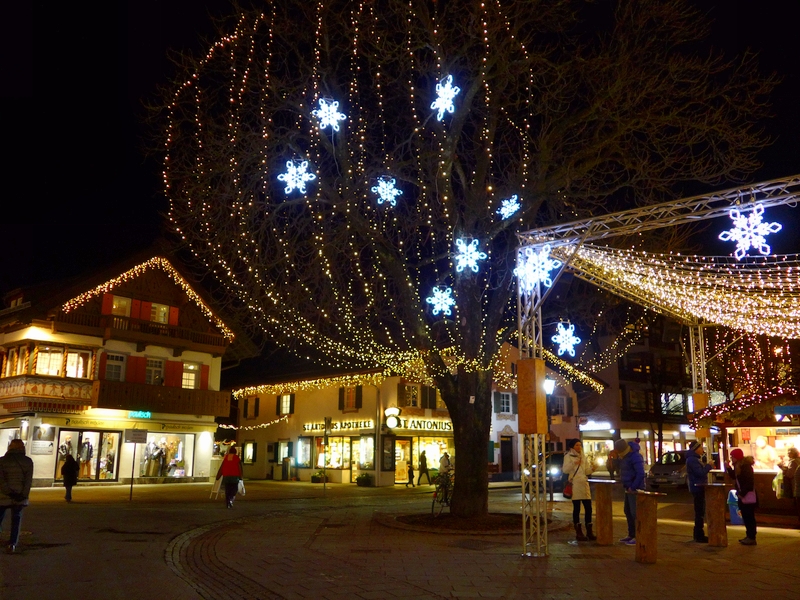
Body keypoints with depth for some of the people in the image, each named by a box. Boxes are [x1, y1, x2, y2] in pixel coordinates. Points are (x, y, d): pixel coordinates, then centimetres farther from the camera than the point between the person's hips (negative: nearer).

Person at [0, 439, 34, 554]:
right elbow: (29, 480, -6)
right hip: (20, 496, 1)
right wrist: (23, 495, -8)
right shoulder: (28, 461, 1)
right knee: (16, 519, 8)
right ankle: (12, 544, 0)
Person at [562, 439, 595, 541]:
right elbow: (565, 470, -12)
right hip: (574, 484, -5)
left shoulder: (583, 456, 16)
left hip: (584, 484, 6)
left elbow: (587, 471, 15)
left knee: (588, 508, 4)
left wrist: (591, 468, -6)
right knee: (576, 509, -1)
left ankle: (589, 532, 15)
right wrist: (573, 463, -26)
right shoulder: (568, 456, -1)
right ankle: (578, 533, 5)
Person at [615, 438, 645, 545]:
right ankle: (631, 535, 23)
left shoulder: (635, 457, -19)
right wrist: (626, 485, 10)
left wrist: (633, 487, -20)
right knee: (628, 512, 14)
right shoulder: (624, 456, 11)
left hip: (635, 489, -10)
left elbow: (640, 474, -26)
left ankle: (638, 537, -3)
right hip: (629, 488, 10)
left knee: (635, 513, -8)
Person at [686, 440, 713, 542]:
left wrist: (707, 467, 7)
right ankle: (699, 536, -5)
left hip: (699, 488, 11)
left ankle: (698, 534, 23)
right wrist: (709, 466, -13)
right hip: (697, 488, -11)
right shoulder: (692, 459, -17)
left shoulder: (694, 458, 17)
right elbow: (700, 473, -24)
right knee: (700, 512, -8)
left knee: (700, 512, 16)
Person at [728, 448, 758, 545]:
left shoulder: (746, 466, -18)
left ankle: (752, 538, 1)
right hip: (742, 495, 10)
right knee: (745, 516, 14)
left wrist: (742, 493, -20)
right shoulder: (738, 466, 11)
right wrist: (728, 467, 6)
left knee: (749, 517, -4)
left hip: (748, 495, -10)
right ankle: (749, 536, 22)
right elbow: (734, 477, 17)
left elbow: (749, 482, -22)